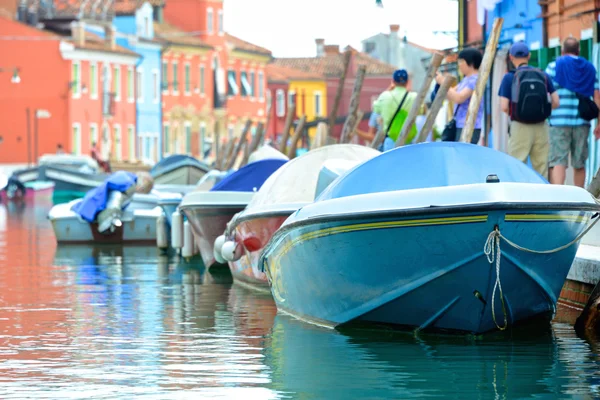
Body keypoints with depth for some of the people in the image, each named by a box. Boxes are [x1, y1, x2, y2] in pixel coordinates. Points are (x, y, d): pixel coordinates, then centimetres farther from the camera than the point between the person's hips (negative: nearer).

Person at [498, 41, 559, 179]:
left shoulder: (509, 77, -2)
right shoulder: (544, 76, 6)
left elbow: (504, 107, -8)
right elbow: (555, 102, 3)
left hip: (519, 127, -3)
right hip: (541, 127, 3)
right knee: (542, 168, 7)